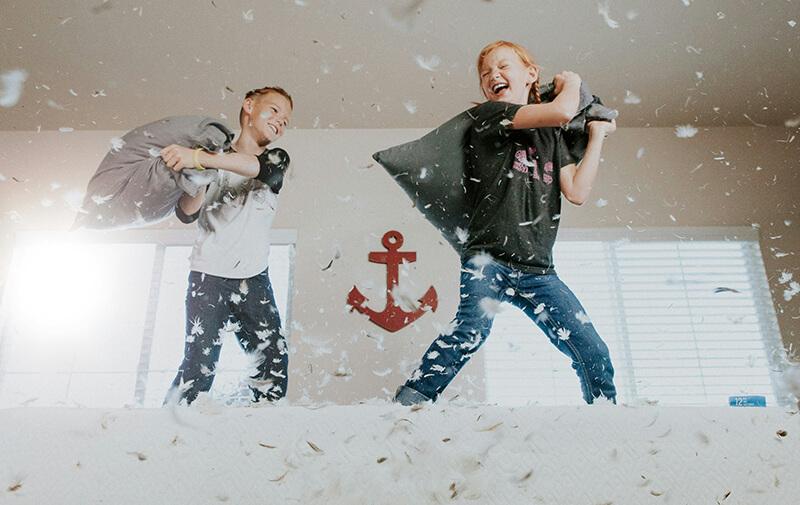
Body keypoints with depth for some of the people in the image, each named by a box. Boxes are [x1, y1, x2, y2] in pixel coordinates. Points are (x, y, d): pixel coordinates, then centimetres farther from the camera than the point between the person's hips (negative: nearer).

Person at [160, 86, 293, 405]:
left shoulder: (278, 160, 12)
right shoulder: (214, 154, 8)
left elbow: (260, 167, -15)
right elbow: (187, 213, -1)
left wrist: (199, 158, -28)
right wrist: (199, 172, -18)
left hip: (254, 280, 2)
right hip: (209, 275, -2)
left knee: (273, 362, -5)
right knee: (199, 363, -10)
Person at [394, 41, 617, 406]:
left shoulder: (551, 136, 22)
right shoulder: (489, 115, 5)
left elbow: (577, 192, 8)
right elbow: (563, 111, -8)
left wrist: (597, 136, 17)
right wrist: (572, 82, 14)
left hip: (538, 271, 6)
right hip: (489, 258, -5)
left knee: (594, 354, 0)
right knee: (473, 327, -30)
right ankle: (407, 403, -28)